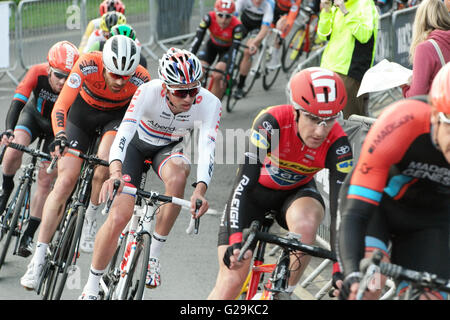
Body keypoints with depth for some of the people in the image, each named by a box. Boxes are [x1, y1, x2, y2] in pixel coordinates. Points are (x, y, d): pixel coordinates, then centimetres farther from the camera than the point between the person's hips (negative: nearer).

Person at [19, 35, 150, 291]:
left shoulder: (141, 80, -31)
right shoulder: (88, 65, -34)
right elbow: (60, 107, -35)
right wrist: (60, 136, -53)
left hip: (119, 115, 0)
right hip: (84, 111, 0)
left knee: (105, 160, -32)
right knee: (66, 180, -11)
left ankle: (92, 217, -3)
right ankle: (39, 258, -6)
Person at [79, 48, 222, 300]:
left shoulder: (209, 104, -30)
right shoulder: (149, 92, -34)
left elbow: (207, 149, -38)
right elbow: (124, 130, -44)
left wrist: (200, 189, -55)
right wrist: (115, 172, -61)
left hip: (170, 147, 1)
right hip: (137, 144, -1)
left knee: (177, 176, -35)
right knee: (118, 217, -14)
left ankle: (153, 257, -18)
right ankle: (91, 290, 6)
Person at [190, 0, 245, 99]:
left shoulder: (237, 26, -36)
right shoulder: (209, 18, -31)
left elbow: (233, 51, -37)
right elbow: (197, 39, -34)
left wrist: (228, 74, -43)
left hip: (227, 49, -2)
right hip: (212, 45, 2)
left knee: (217, 76, -25)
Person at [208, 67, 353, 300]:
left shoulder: (337, 144, -29)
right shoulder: (272, 122, -34)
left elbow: (339, 207, -30)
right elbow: (243, 185, -38)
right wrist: (236, 241, -49)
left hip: (296, 192, 1)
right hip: (256, 189, -1)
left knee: (305, 221, -36)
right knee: (231, 280, -11)